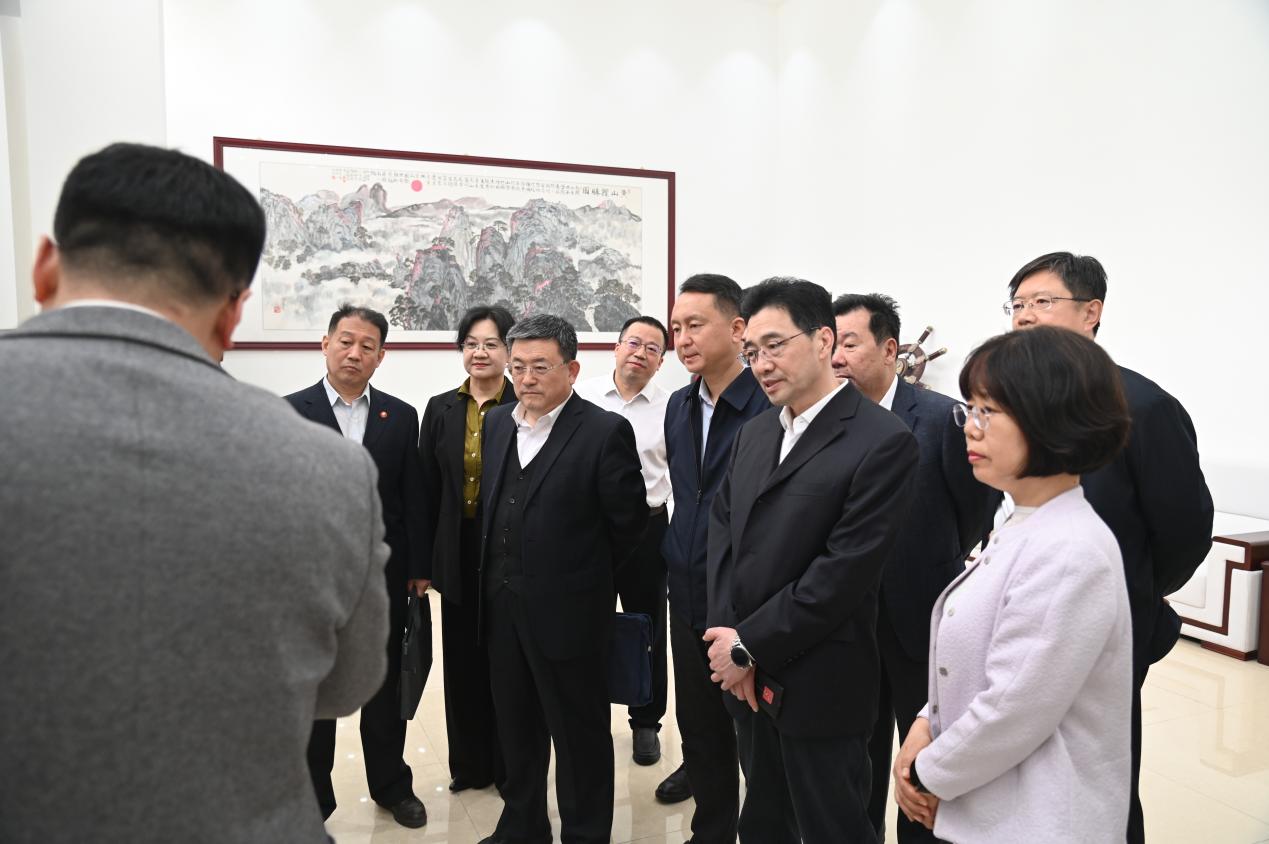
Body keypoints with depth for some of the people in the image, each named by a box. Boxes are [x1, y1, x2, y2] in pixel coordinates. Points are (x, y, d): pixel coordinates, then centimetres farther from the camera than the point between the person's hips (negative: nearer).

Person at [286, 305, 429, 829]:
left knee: (385, 686, 16)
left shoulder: (401, 417, 1)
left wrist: (419, 567, 0)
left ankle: (391, 785, 34)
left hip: (383, 574, 2)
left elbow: (414, 498, 2)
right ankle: (313, 795, 31)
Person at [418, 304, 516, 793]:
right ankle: (470, 764, 31)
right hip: (458, 552, 4)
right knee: (463, 659, 13)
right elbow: (428, 490, 5)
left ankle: (510, 765, 27)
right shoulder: (441, 409, 5)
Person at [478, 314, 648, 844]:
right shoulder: (496, 424, 5)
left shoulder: (605, 432, -15)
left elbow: (629, 521, -9)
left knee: (580, 735, 10)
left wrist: (583, 576, 1)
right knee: (515, 729, 21)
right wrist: (497, 578, 11)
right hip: (502, 607, 6)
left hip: (566, 612, -6)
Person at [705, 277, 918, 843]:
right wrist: (728, 638, -6)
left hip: (819, 688, -6)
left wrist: (749, 646, -14)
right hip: (750, 680, 6)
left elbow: (846, 571, -20)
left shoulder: (883, 441, -15)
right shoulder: (754, 434, 9)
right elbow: (722, 535, 7)